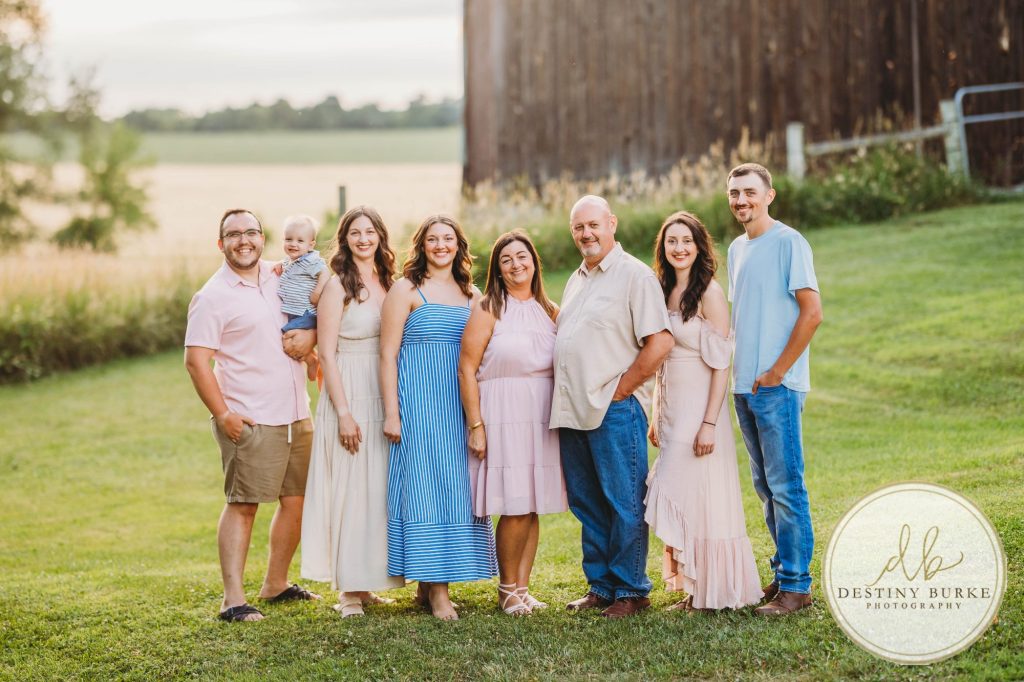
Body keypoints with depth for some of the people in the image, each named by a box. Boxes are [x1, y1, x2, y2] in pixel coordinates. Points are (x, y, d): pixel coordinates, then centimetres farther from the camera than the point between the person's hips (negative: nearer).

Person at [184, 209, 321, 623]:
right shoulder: (213, 297, -7)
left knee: (296, 501, 12)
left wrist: (311, 333, -4)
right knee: (242, 505, -7)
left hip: (297, 416, 7)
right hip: (250, 421, -6)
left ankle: (276, 584, 26)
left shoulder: (282, 278, 9)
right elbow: (196, 360, -10)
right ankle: (233, 600, -6)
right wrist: (222, 414, -15)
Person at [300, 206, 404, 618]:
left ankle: (366, 582, 18)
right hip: (350, 396, -6)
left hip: (385, 396, 6)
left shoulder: (388, 284, 11)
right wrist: (343, 412, -16)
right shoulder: (338, 286, -6)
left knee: (380, 488, 9)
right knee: (349, 488, -4)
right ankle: (349, 591, 2)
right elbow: (327, 355, -10)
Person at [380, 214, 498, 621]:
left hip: (460, 404, 5)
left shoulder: (472, 295, 14)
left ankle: (435, 584, 13)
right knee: (425, 485, -6)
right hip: (419, 402, -5)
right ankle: (433, 589, -4)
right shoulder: (406, 289, 0)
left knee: (456, 487, 5)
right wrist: (391, 413, -11)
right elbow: (388, 354, -5)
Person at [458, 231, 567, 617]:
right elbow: (467, 369, -7)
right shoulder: (488, 310, -3)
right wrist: (475, 425, -13)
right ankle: (507, 589, 7)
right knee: (515, 508, -8)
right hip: (502, 414, -5)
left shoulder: (549, 310, 12)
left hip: (543, 416, 5)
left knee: (534, 507, 5)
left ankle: (522, 588, 13)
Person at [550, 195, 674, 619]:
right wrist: (565, 402, 14)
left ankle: (630, 592, 5)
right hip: (571, 411, 8)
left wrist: (619, 391, -11)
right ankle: (600, 587, 20)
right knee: (587, 505, 12)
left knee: (624, 504, -2)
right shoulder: (577, 280, 19)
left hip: (614, 411, -8)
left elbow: (659, 343, -14)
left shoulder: (634, 275, -6)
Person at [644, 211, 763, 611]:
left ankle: (715, 593, 4)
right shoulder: (663, 292, 11)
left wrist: (709, 423, -19)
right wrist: (657, 416, 15)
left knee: (700, 498, -6)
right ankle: (693, 589, 16)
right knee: (678, 499, 8)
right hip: (671, 410, 7)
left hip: (700, 408, -7)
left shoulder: (709, 293, -10)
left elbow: (721, 364, -14)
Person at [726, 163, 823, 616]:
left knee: (785, 486, -6)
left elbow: (812, 312, -14)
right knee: (765, 487, 13)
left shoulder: (788, 243, -9)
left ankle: (796, 585, -1)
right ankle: (783, 572, 21)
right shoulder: (736, 249, 15)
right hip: (744, 386, 8)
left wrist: (777, 371, -13)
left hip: (777, 387, -8)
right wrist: (736, 365, 10)